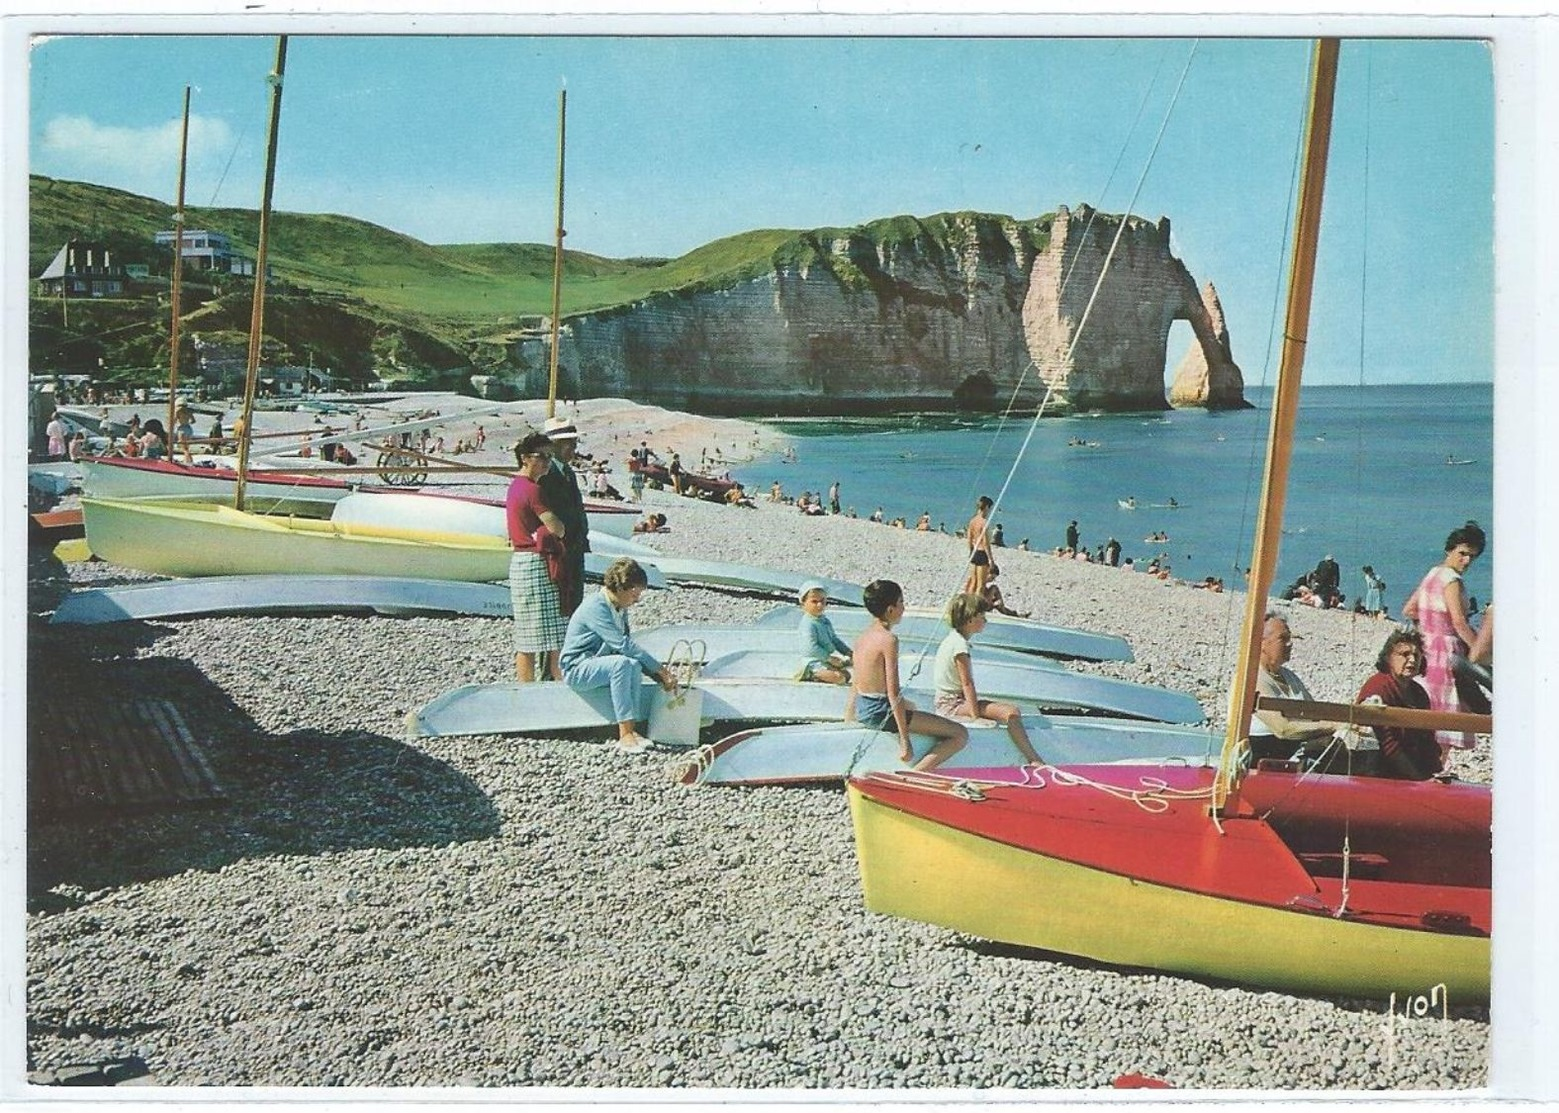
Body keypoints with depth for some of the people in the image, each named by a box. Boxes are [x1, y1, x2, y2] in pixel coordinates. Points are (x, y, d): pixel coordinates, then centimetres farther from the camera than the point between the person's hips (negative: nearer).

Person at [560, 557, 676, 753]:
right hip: (577, 669, -8)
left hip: (598, 667, 8)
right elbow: (622, 644, -28)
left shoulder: (620, 609, 9)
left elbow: (629, 647, 12)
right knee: (622, 663, -33)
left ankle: (632, 729, -22)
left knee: (634, 666, -21)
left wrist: (660, 676, 0)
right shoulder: (596, 607, -21)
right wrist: (658, 668, -25)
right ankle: (625, 735, -33)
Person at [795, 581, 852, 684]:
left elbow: (834, 639, 19)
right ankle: (810, 675, -10)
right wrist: (829, 658, -24)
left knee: (847, 675, 14)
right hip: (814, 662, -10)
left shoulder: (825, 620, 9)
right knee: (840, 677, -23)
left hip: (826, 659, 10)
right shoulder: (807, 624, -21)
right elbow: (811, 648, -27)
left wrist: (847, 651, 8)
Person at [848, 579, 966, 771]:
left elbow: (855, 683, 14)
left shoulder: (863, 634, 6)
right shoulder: (889, 640, -19)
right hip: (881, 713, -10)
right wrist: (904, 741, -22)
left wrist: (849, 717, 26)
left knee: (909, 706, 44)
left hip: (862, 709, 10)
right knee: (960, 735, -12)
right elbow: (893, 694, -23)